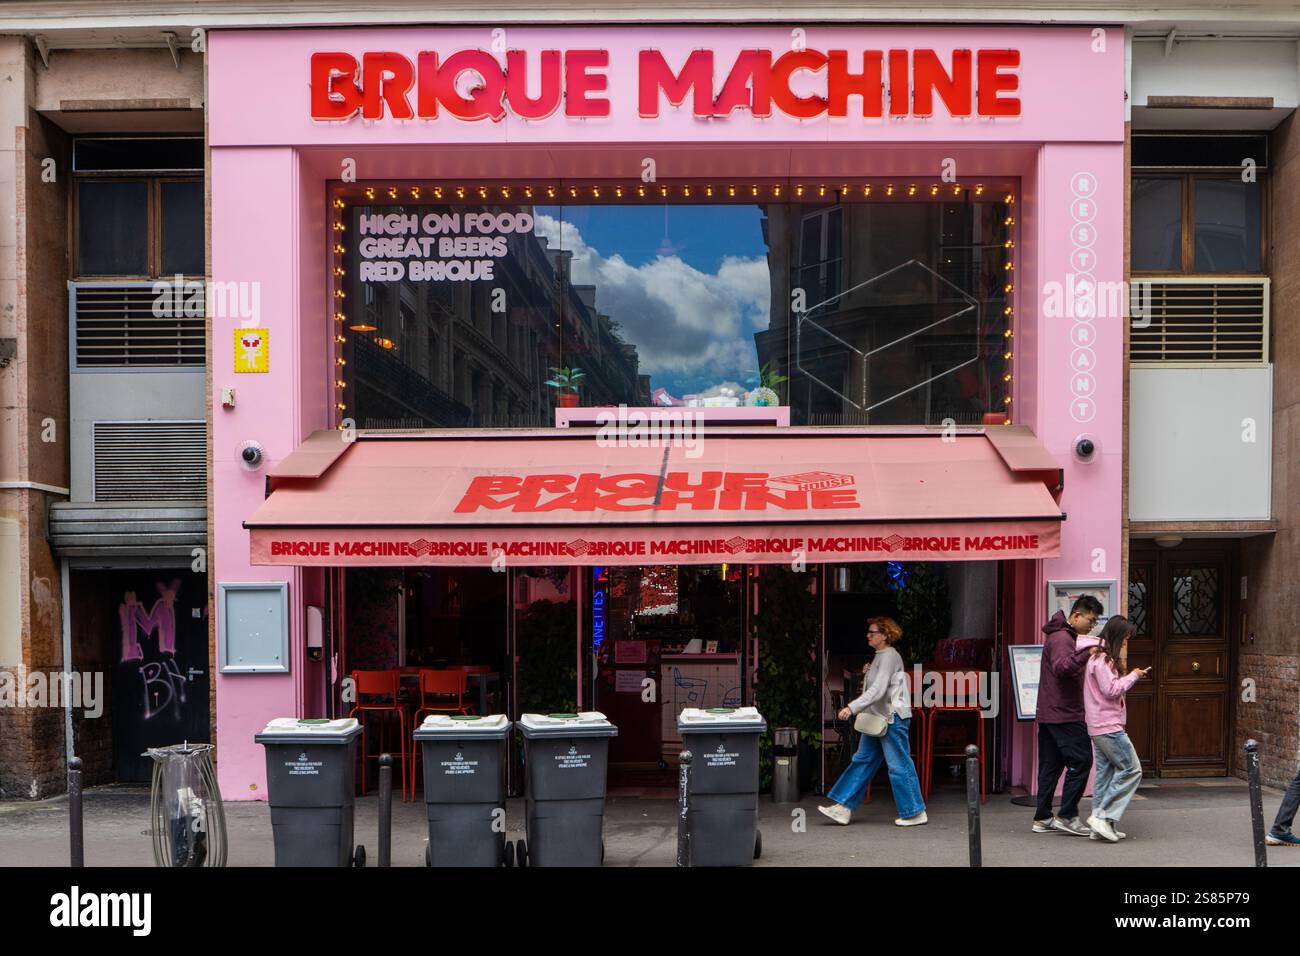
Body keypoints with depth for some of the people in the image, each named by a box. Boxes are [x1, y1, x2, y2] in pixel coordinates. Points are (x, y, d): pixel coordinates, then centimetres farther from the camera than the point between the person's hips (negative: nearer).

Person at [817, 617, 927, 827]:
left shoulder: (889, 656, -16)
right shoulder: (881, 656, 14)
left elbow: (878, 690, -25)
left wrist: (852, 708, -30)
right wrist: (862, 710, 16)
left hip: (893, 718, -10)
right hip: (879, 719, 11)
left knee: (899, 765, -3)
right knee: (862, 761, 8)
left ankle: (915, 813, 7)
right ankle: (844, 808, 10)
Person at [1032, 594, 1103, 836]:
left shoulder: (1062, 636, 20)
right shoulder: (1062, 638, -14)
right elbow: (1061, 668, -31)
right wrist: (1085, 653, -41)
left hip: (1049, 714, 10)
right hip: (1065, 714, -10)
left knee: (1050, 765, 10)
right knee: (1081, 760, -7)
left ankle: (1043, 818, 12)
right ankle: (1067, 816, -4)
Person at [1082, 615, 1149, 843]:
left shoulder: (1097, 656, 14)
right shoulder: (1102, 659, -15)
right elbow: (1111, 689, -19)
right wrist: (1133, 676, -8)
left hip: (1098, 727, 10)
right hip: (1108, 726, -10)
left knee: (1106, 772, 10)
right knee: (1131, 769, -6)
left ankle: (1100, 826, 11)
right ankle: (1103, 817, -10)